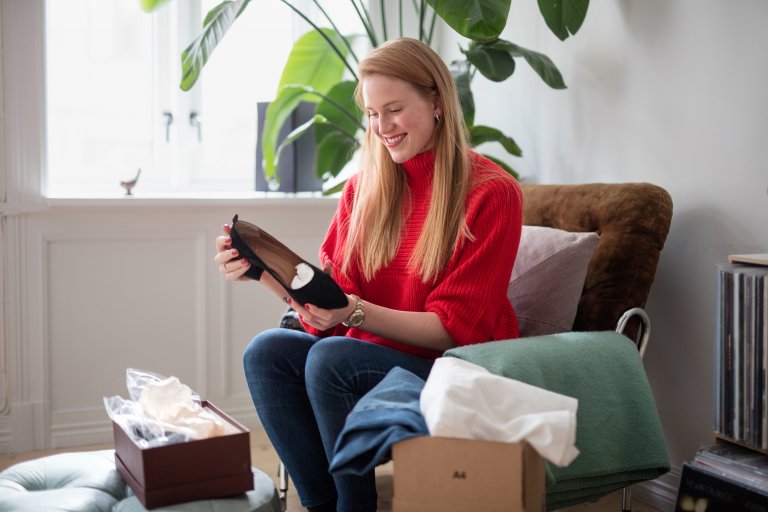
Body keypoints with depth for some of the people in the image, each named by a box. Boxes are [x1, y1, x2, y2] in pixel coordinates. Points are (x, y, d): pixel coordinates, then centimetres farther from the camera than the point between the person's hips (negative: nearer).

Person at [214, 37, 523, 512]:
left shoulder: (491, 192, -10)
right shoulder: (365, 187, 7)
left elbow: (455, 328, -12)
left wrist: (355, 313, -25)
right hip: (374, 357, 6)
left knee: (330, 357, -28)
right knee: (267, 351, -18)